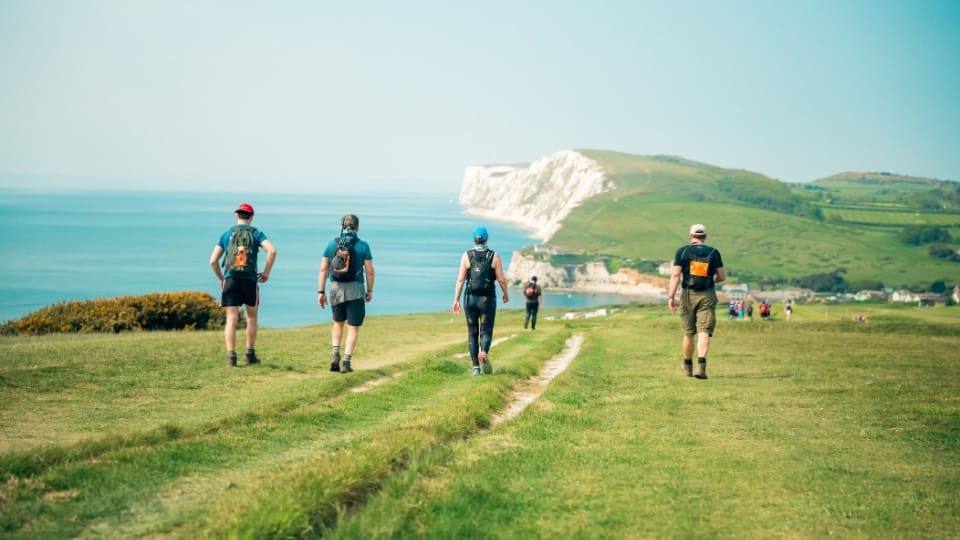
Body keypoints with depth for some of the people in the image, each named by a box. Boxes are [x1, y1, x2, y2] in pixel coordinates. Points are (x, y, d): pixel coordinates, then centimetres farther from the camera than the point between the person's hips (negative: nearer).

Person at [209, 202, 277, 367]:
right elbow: (272, 250, -12)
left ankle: (231, 356, -10)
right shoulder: (256, 233, 5)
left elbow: (213, 261, 6)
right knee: (252, 317, 15)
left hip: (230, 280, 1)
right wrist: (266, 273, -1)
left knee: (231, 319, 0)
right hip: (250, 280, -1)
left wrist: (221, 278, 19)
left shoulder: (226, 235, 10)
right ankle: (250, 355, 17)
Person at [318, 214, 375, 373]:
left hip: (335, 288, 3)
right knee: (353, 327, 5)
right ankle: (346, 361, -3)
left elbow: (323, 269, 1)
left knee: (338, 323, 21)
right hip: (355, 289, -3)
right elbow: (370, 271, -3)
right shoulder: (363, 246, -3)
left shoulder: (332, 244, 3)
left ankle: (335, 354, 3)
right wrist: (370, 291, 10)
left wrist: (321, 292, 4)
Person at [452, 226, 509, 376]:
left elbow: (460, 279, -6)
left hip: (470, 298, 1)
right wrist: (506, 294, 12)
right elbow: (501, 279, -5)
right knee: (486, 331, 5)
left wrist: (456, 299, -4)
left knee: (472, 333, 12)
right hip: (488, 299, -1)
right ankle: (484, 353, -27)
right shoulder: (494, 256, -4)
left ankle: (476, 367, 9)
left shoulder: (466, 256, -2)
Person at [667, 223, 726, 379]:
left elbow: (676, 275, -7)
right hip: (707, 296, -1)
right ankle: (701, 364, -26)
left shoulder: (682, 252, 1)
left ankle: (687, 366, 28)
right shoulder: (713, 252, 4)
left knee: (688, 333, 13)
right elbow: (722, 276, 7)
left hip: (688, 295, 1)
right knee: (704, 332, -6)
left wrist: (671, 296, -9)